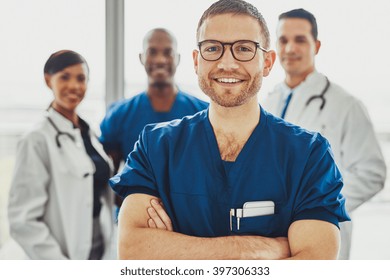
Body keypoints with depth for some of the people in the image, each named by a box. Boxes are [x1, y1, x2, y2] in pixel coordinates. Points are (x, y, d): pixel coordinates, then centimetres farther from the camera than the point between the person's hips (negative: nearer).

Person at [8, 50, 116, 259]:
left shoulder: (90, 134, 8)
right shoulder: (38, 140, -12)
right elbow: (22, 219, -15)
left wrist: (109, 255, 8)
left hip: (100, 255, 6)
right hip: (67, 257, -6)